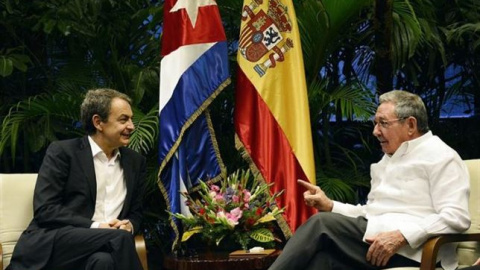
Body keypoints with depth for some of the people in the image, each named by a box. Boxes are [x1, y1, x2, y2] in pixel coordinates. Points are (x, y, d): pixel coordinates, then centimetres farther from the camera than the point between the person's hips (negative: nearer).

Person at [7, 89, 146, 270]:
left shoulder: (135, 161, 16)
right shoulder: (62, 152, 1)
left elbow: (135, 212, 21)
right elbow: (45, 209, -7)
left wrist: (129, 225, -4)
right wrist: (94, 227, -17)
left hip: (97, 252, 3)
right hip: (52, 246, -3)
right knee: (121, 238, -32)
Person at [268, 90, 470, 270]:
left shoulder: (440, 157, -1)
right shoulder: (388, 159, 26)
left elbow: (457, 217, -14)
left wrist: (400, 236, -24)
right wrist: (330, 206, 10)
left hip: (409, 250, -7)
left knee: (321, 223, -23)